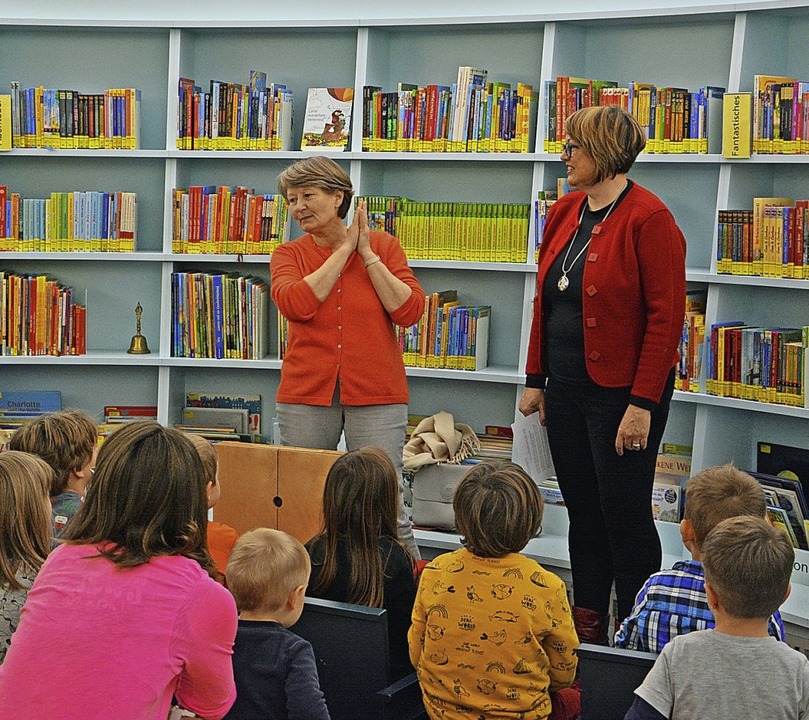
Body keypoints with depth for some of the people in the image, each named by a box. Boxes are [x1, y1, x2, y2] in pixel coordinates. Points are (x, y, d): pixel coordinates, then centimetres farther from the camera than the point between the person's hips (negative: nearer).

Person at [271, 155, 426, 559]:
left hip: (376, 396, -1)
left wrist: (367, 253, -7)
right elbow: (295, 305, -14)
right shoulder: (288, 255, 7)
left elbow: (409, 311, -6)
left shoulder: (382, 246, 5)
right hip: (305, 395, 2)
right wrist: (344, 249, -7)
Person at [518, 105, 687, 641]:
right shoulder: (565, 213, 10)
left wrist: (643, 403, -20)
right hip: (566, 390, 8)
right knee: (583, 513, 15)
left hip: (621, 392, -7)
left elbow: (666, 316, -17)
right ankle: (586, 632, 27)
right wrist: (536, 380, 12)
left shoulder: (648, 219, -14)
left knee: (625, 517, 1)